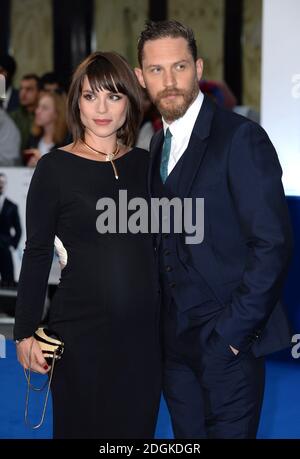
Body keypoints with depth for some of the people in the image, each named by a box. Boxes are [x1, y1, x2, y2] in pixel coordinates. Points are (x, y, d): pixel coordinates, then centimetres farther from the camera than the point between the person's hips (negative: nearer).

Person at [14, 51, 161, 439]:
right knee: (83, 428, 8)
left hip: (144, 328, 4)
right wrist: (25, 332, -7)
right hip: (81, 330, -4)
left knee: (137, 428, 12)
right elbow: (37, 254, -5)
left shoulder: (144, 163, 6)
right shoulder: (56, 167, -6)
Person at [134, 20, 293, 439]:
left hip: (227, 340, -6)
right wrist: (163, 320, 5)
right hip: (174, 338, 7)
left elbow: (273, 242, -16)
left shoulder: (240, 137, -11)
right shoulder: (158, 145, 12)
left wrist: (233, 329, -16)